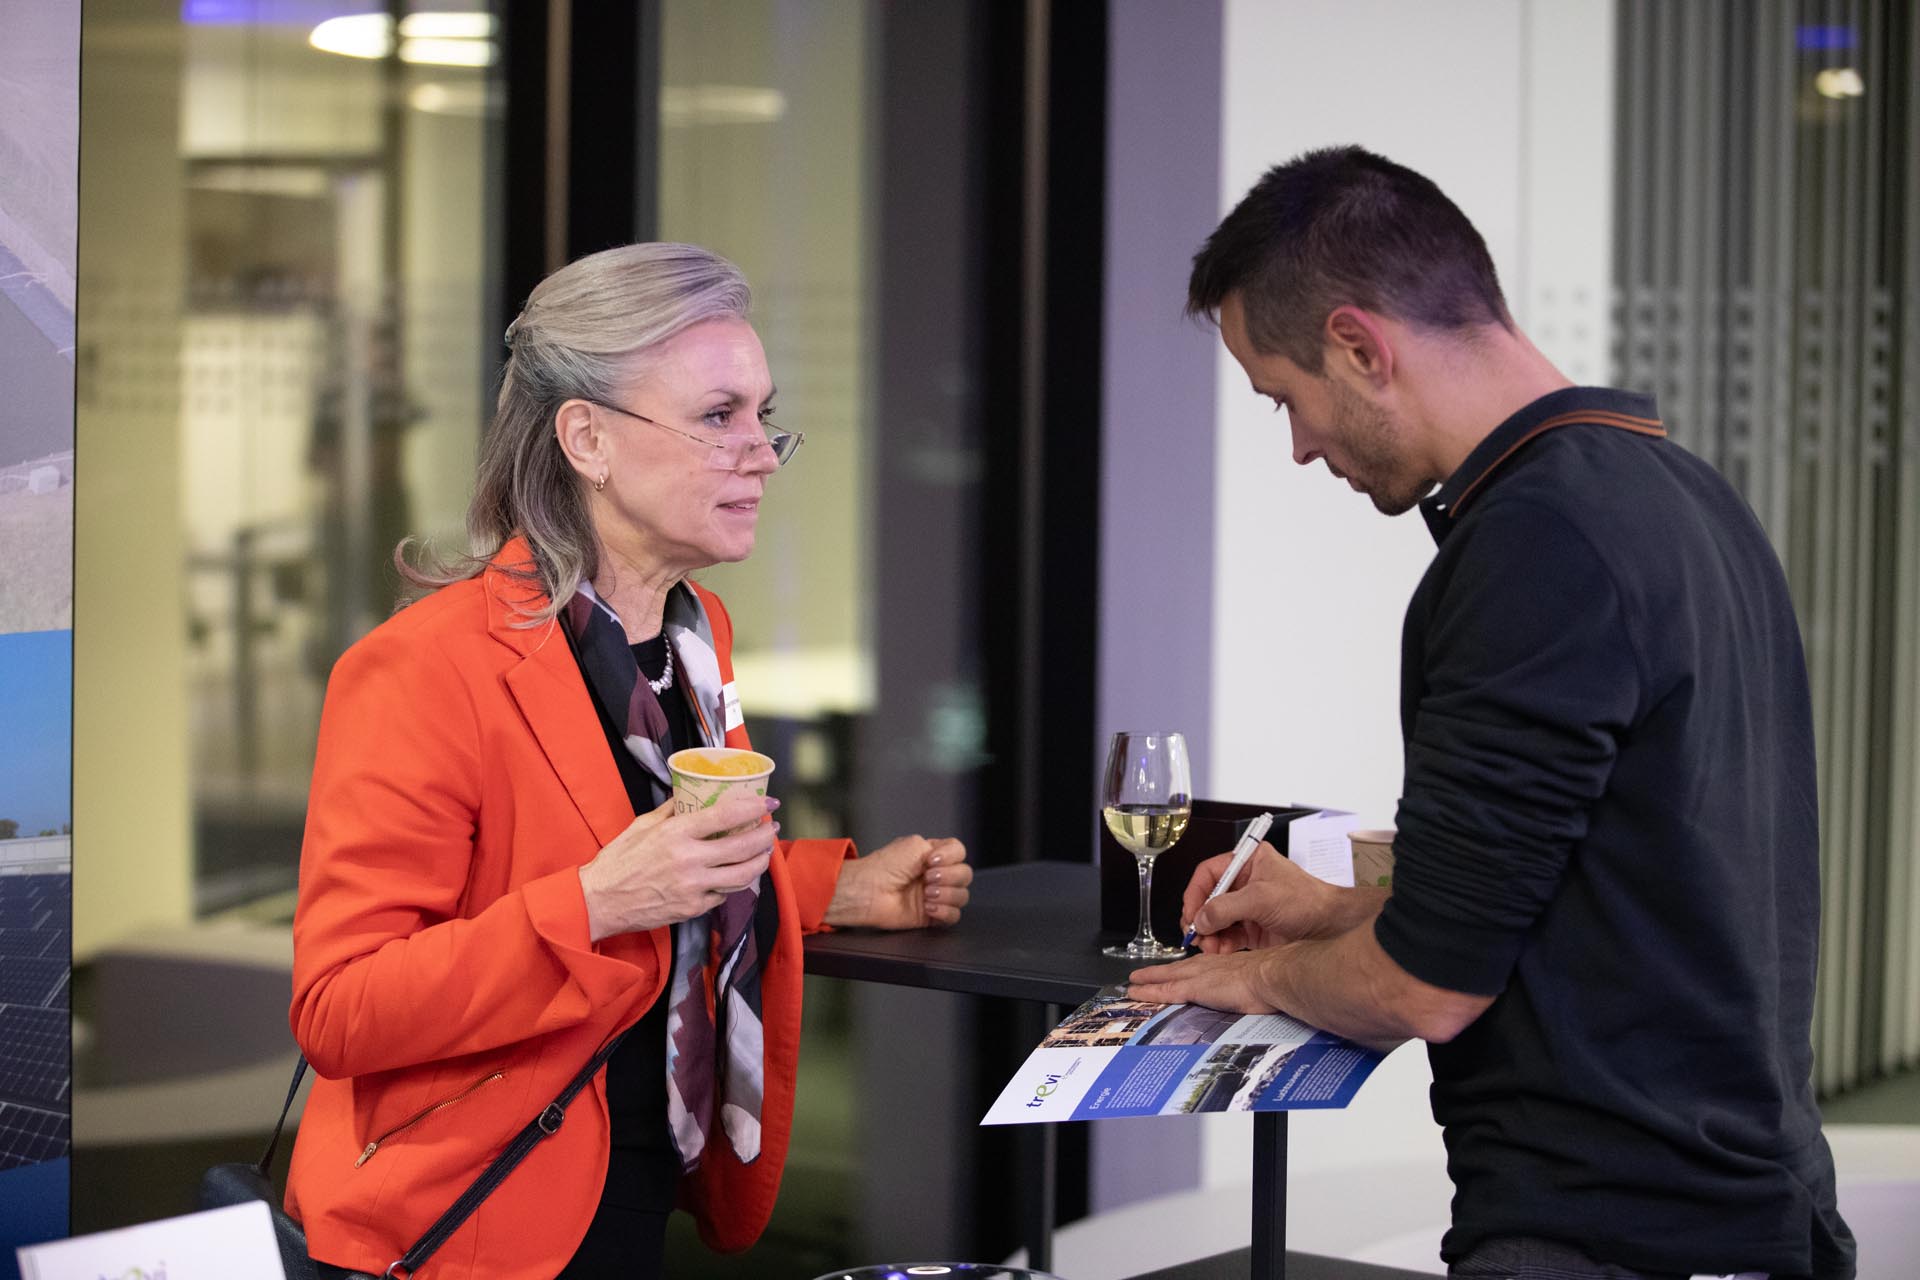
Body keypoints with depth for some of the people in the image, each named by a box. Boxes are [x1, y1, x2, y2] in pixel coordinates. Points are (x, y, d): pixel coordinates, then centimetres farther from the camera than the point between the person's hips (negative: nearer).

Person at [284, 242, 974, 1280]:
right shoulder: (427, 669, -19)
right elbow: (334, 1015, -22)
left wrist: (839, 889, 11)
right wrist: (595, 905, -30)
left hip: (665, 1189, 8)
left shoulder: (700, 631, 8)